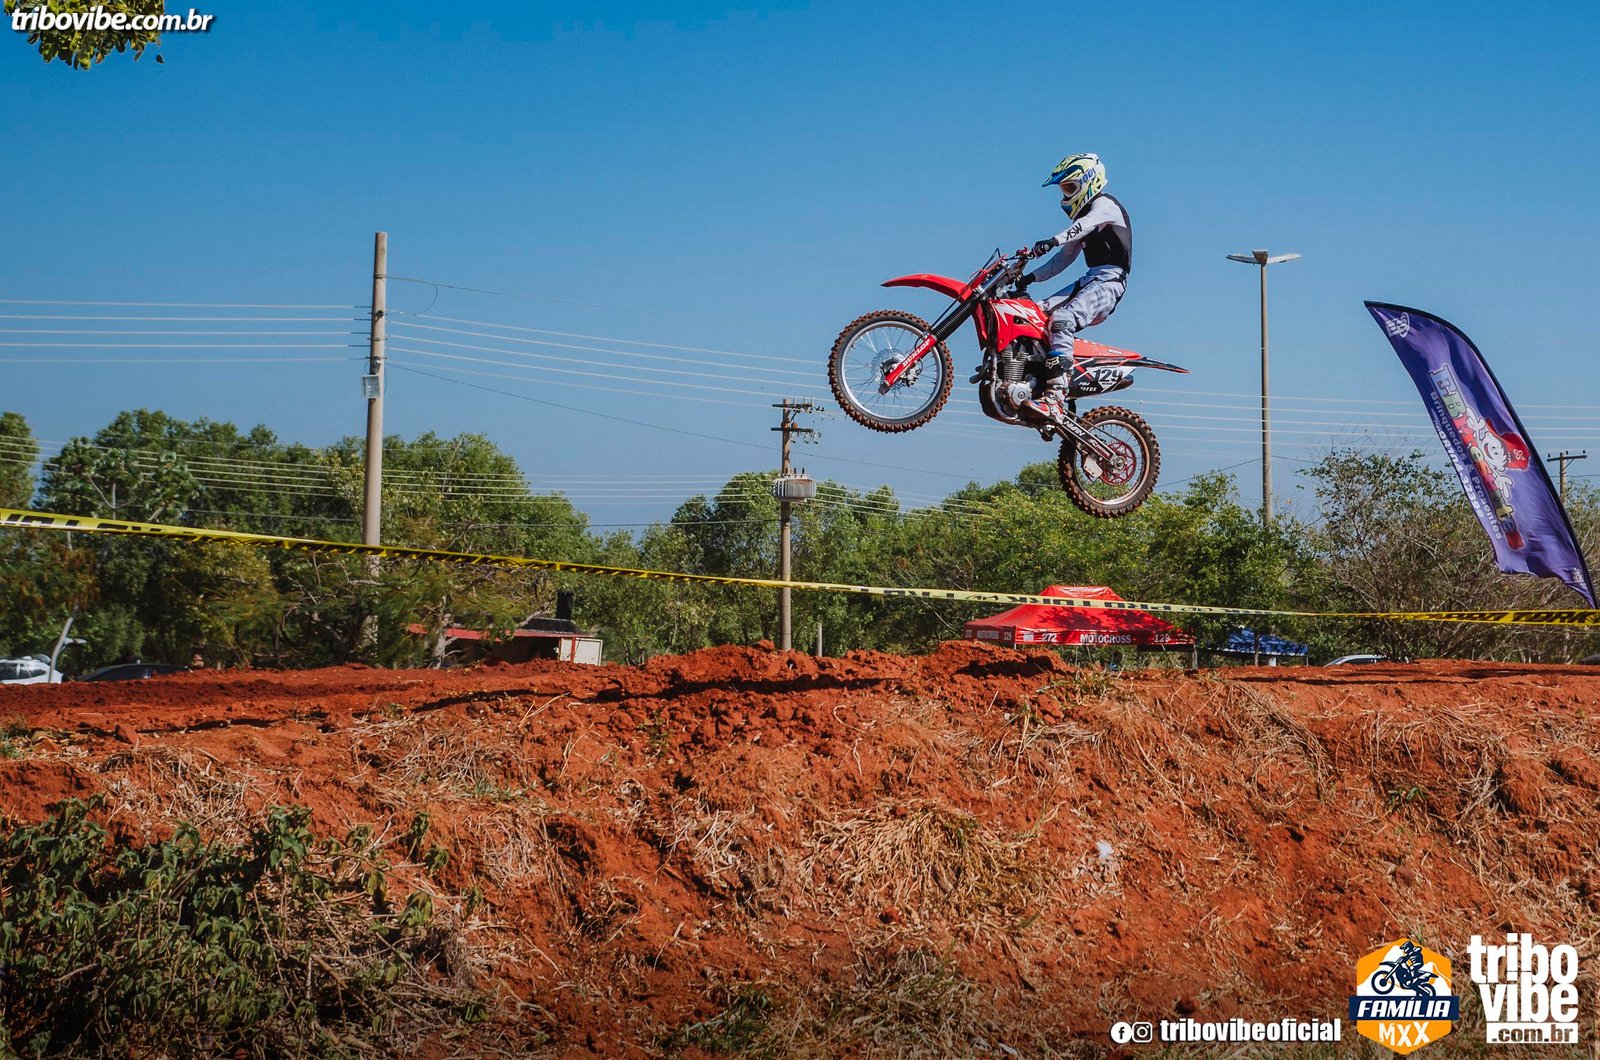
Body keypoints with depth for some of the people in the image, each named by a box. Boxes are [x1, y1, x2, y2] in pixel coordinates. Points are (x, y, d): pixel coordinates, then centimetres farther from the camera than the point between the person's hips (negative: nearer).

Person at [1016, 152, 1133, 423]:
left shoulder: (1104, 205, -4)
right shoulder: (1083, 215, 26)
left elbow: (1084, 225, -27)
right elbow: (1065, 257, 28)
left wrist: (1053, 240, -45)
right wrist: (1032, 277, 15)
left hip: (1108, 281, -10)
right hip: (1089, 281, 10)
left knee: (1062, 319, -32)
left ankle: (1055, 400, -43)